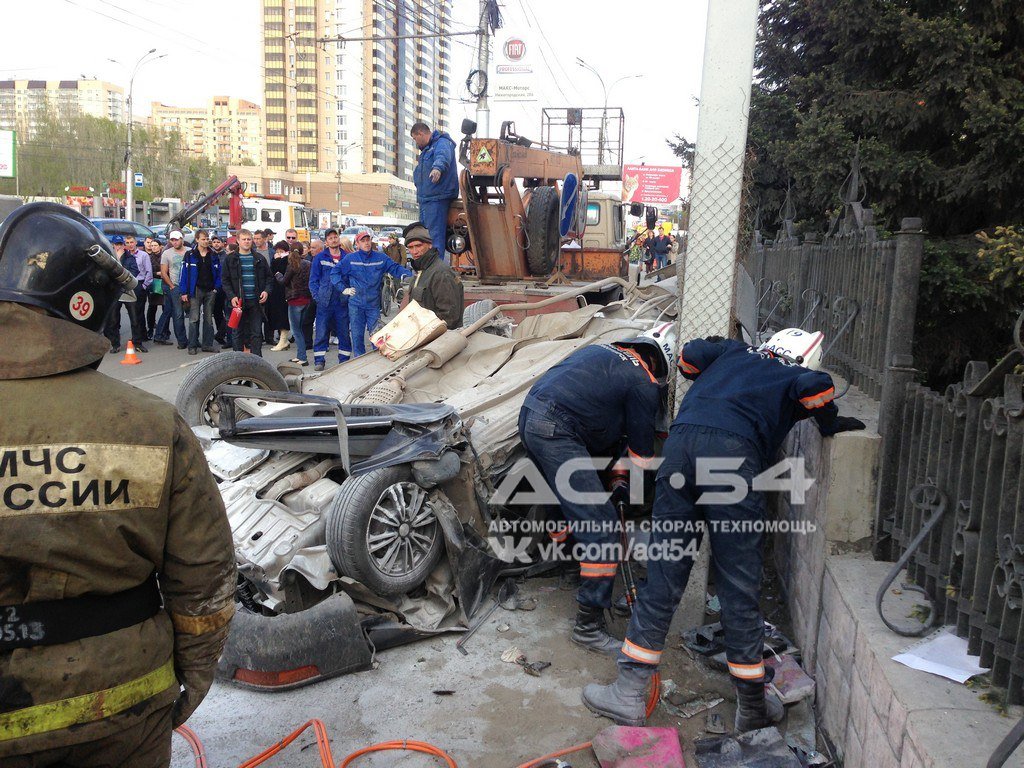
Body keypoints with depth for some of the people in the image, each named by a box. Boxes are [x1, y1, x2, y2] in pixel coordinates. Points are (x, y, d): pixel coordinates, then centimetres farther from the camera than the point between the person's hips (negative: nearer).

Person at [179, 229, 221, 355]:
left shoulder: (213, 255, 7)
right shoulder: (190, 255, -2)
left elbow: (218, 273, 11)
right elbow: (184, 273, -4)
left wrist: (216, 288, 0)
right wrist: (184, 292, -9)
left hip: (210, 291, 3)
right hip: (196, 290, -3)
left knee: (208, 319, 9)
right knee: (194, 319, -4)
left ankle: (208, 345, 15)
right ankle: (192, 346, 0)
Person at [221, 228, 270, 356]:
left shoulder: (259, 258, 9)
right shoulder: (230, 259, 4)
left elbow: (268, 277, 15)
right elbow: (225, 280, 2)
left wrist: (266, 291, -3)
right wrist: (231, 296, -11)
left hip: (256, 301, 1)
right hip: (238, 301, -1)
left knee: (256, 333, 1)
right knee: (238, 333, 6)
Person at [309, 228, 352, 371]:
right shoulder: (320, 258, 5)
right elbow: (313, 280, 5)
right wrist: (318, 297, -5)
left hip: (343, 302, 1)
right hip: (324, 302, -1)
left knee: (344, 332, 6)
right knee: (321, 332, -1)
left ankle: (344, 359, 16)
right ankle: (319, 360, 7)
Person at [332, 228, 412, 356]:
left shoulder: (380, 258, 1)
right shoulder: (350, 259, 0)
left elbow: (395, 268, 2)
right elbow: (335, 272, 3)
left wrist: (409, 275, -16)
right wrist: (343, 289, -7)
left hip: (374, 304, 0)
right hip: (356, 304, 0)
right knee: (357, 336, 6)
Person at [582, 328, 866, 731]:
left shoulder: (735, 352, 33)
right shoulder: (795, 377, 22)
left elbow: (689, 357, 25)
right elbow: (817, 386, 2)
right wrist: (830, 423, 21)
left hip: (680, 441, 3)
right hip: (732, 452, -3)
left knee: (663, 575, 8)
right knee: (740, 586, 7)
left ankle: (628, 694, 12)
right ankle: (753, 705, 22)